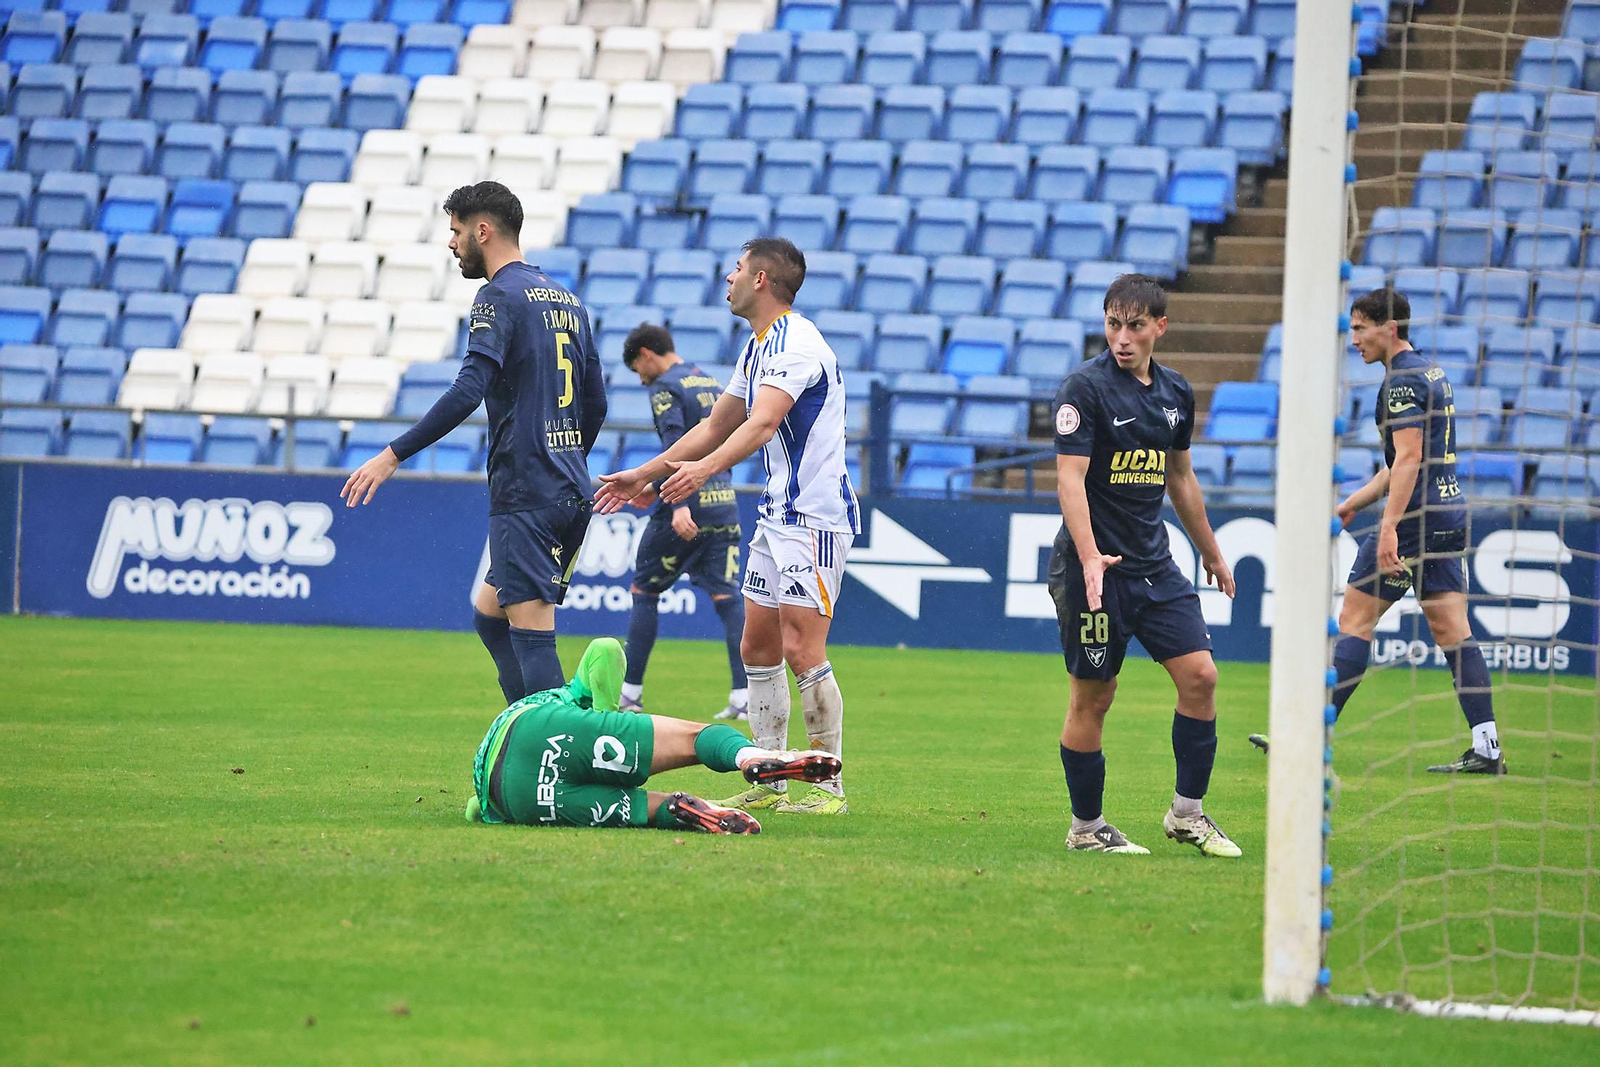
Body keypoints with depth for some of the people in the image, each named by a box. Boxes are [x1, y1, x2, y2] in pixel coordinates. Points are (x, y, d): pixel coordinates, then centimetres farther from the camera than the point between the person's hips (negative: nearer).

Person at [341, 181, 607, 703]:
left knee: (532, 636, -9)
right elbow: (595, 404, 21)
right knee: (489, 613, 17)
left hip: (525, 494, -9)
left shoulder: (501, 296, -9)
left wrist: (393, 455, -19)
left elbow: (469, 390, -21)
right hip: (572, 493, 9)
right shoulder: (566, 299, 17)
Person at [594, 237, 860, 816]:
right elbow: (714, 427, 26)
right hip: (778, 516, 10)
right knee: (757, 648, 9)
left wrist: (704, 468, -46)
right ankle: (768, 783, 14)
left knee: (802, 652, -12)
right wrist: (642, 477, 28)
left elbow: (762, 424, -32)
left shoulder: (795, 343, -17)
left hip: (815, 518, -10)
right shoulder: (757, 349, 16)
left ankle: (829, 787, -6)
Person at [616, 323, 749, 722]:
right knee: (727, 596, 2)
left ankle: (631, 690, 9)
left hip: (687, 510, -7)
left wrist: (679, 505, -30)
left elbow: (676, 447, -20)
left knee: (643, 591, 7)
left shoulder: (666, 387, -6)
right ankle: (744, 695, -9)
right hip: (724, 503, 7)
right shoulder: (711, 383, 19)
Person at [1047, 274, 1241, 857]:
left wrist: (1211, 552, 30)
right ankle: (1086, 827, 13)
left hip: (1155, 566, 6)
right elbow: (1070, 478, -18)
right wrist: (1090, 558, -29)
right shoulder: (1086, 387, -11)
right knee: (1092, 698, 0)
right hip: (1094, 568, -6)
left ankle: (1187, 812, 9)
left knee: (1200, 675, -3)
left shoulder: (1176, 392, 10)